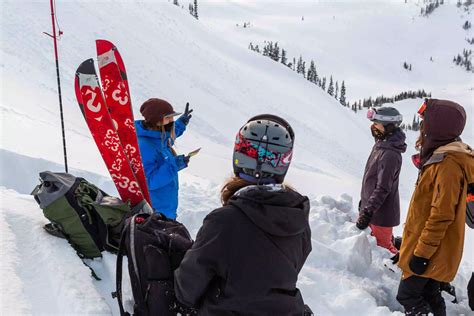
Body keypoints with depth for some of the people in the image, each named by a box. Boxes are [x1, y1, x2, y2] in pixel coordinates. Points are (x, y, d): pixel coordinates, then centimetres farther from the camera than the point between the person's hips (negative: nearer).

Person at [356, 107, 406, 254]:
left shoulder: (390, 154, -25)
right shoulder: (380, 145, 6)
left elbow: (383, 188, -26)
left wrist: (367, 212, -26)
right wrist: (364, 203, 20)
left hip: (381, 213, -9)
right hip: (372, 206, 9)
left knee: (383, 247, 3)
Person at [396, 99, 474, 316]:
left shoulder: (448, 165, -23)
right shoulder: (441, 157, 9)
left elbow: (441, 215, -26)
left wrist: (422, 253, -22)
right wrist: (413, 245, 22)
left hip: (431, 253, -10)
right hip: (432, 248, 10)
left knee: (408, 295, -3)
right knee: (428, 294, 17)